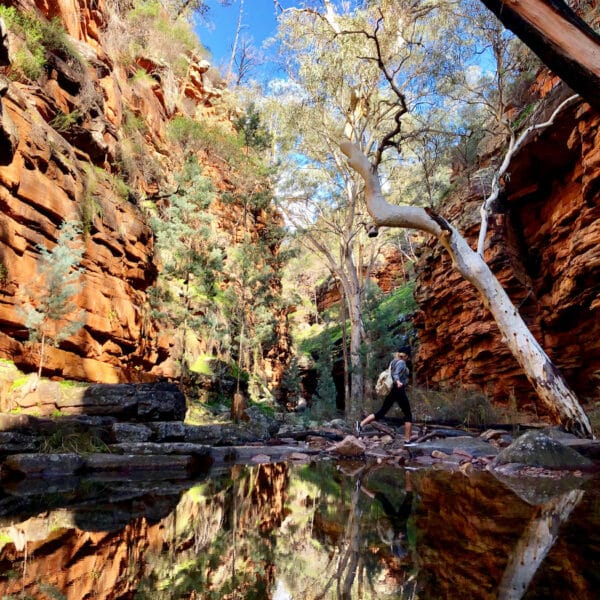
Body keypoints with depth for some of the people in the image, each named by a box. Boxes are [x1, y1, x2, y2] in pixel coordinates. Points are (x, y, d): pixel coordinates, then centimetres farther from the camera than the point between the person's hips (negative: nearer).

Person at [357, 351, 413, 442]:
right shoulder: (401, 362, -10)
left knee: (381, 413, 7)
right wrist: (398, 382, -45)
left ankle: (361, 424, -5)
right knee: (408, 415, 3)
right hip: (399, 391, -8)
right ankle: (407, 440, 2)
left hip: (392, 390, 8)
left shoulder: (393, 362, 14)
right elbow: (395, 375, -26)